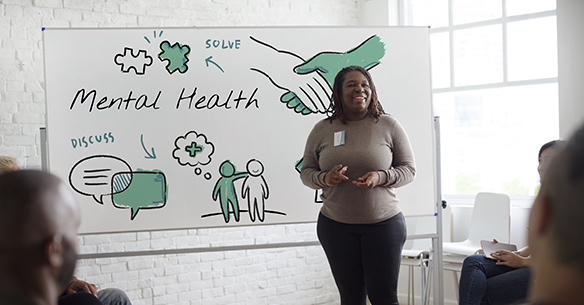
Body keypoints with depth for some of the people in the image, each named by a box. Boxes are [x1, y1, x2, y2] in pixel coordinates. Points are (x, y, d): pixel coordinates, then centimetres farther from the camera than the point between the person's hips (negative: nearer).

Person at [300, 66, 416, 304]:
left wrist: (380, 177, -17)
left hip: (384, 223, -1)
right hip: (336, 225, 2)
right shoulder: (321, 130, 4)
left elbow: (409, 169, 2)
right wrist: (325, 178, -13)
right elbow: (306, 172, 9)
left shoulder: (389, 126, 0)